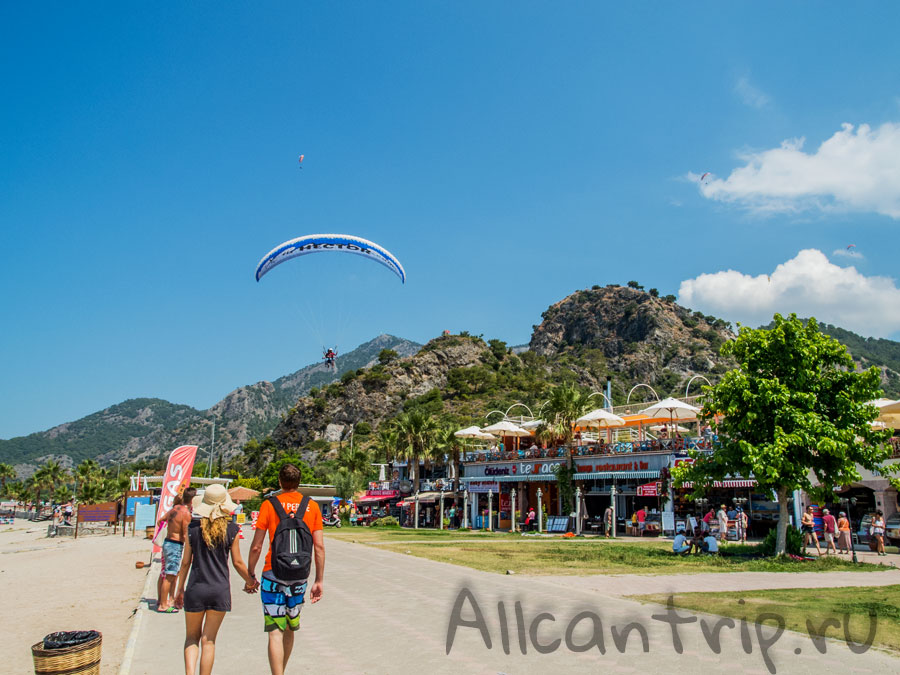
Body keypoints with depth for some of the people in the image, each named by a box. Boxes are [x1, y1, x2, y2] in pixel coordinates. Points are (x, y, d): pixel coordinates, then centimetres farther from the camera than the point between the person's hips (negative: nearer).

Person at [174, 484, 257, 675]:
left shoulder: (193, 528, -3)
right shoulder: (231, 529, -5)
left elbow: (185, 562, 2)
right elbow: (237, 562, 0)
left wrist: (180, 589, 14)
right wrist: (250, 582, 17)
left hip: (195, 589, 0)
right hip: (220, 590, 0)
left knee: (192, 637, 15)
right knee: (208, 640, 10)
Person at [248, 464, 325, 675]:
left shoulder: (269, 505, -3)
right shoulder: (312, 506, 3)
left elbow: (256, 546, -4)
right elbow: (319, 547, 0)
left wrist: (250, 573, 10)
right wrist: (319, 581, 5)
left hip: (273, 575, -3)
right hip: (299, 577, 3)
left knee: (275, 632, -1)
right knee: (290, 630, 21)